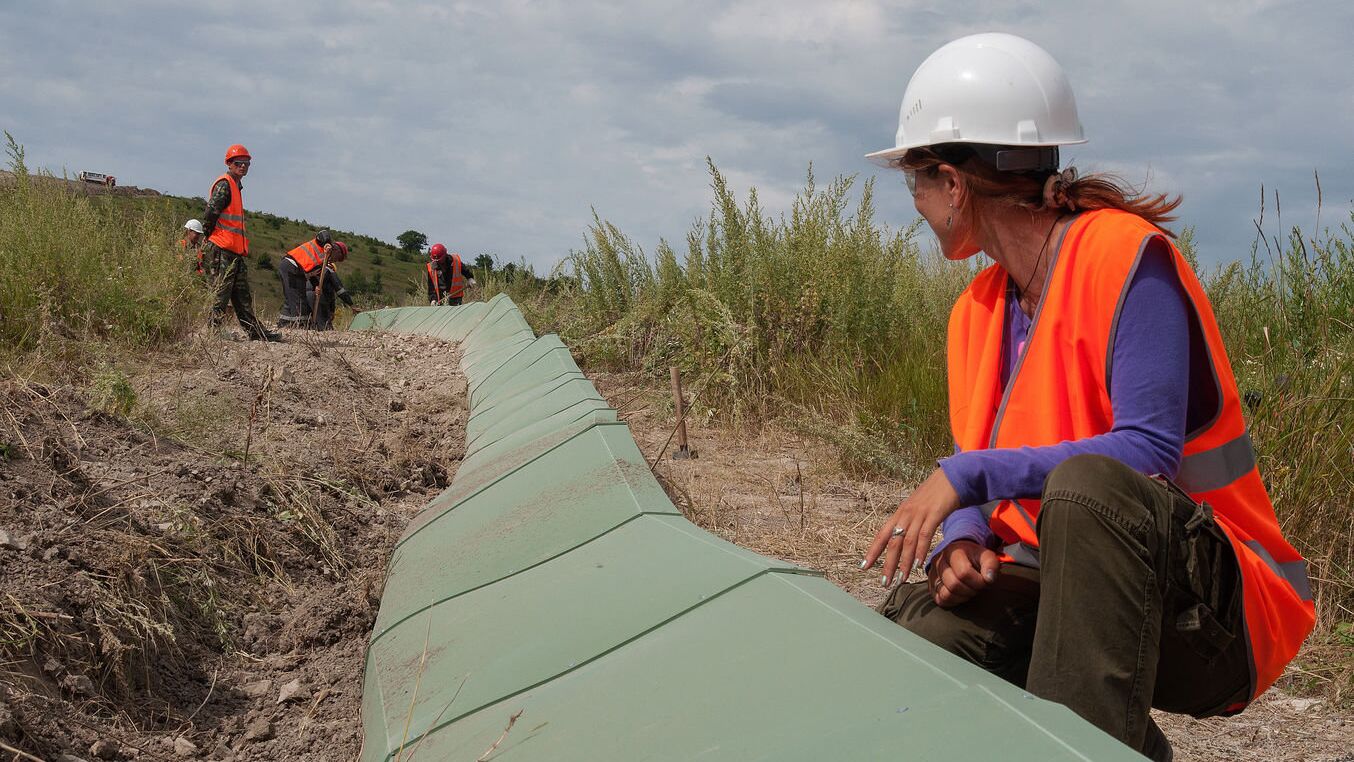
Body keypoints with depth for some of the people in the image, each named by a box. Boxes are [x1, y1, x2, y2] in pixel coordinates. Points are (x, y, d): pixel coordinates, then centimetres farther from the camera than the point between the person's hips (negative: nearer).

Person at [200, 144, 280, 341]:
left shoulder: (235, 186, 22)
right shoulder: (224, 184, -10)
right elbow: (210, 212, -20)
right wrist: (208, 235, -10)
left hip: (235, 251, 10)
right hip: (222, 250, -10)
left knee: (243, 295, 11)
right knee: (221, 292, -8)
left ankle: (255, 332, 13)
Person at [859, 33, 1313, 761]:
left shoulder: (1124, 254, -14)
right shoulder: (977, 311, 10)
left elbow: (1148, 452, -24)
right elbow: (976, 478, 10)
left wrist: (968, 474, -26)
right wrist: (960, 542, -13)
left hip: (1216, 606, -7)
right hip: (1075, 587, 7)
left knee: (1085, 486, -36)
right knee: (913, 627, -17)